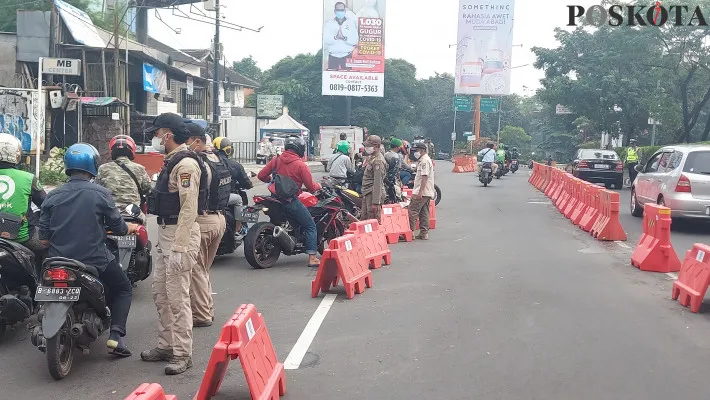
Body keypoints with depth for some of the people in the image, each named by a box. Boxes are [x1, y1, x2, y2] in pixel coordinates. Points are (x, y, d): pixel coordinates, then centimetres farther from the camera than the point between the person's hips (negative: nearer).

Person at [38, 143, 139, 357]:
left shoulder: (53, 196, 0)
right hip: (95, 260, -3)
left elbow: (44, 238, 0)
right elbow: (118, 227, -2)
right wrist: (131, 227, 20)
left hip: (59, 259, 3)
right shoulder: (101, 194, -9)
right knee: (123, 289, 17)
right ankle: (116, 335, 0)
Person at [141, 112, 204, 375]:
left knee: (177, 297, -7)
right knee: (160, 292, 16)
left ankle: (182, 354, 1)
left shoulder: (186, 163, -16)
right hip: (166, 232, 11)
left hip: (181, 234, -11)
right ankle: (166, 345, 27)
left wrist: (179, 247, -25)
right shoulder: (171, 161, 17)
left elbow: (189, 208, -22)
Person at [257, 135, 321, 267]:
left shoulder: (276, 160, 4)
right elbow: (311, 188, -9)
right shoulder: (301, 165, -10)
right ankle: (312, 258, -7)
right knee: (310, 226, 2)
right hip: (290, 200, -6)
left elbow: (261, 175, 5)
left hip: (275, 196, 6)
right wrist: (318, 186, 14)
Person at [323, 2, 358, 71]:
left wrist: (344, 38, -20)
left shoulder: (351, 23, 5)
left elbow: (355, 40, -4)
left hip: (347, 56, 0)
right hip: (333, 57, 0)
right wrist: (335, 37, -22)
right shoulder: (328, 23, 6)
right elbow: (325, 40, -5)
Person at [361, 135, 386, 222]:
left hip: (374, 193, -10)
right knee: (364, 219, 15)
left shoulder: (378, 161, -18)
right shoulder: (371, 157, 15)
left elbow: (378, 182, -23)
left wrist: (375, 202, -25)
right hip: (367, 193, 10)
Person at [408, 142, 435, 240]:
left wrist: (420, 192, -24)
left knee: (412, 211, -11)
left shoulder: (424, 161, -14)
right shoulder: (424, 160, 20)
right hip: (427, 192, 11)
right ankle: (424, 233, 11)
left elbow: (425, 177, -21)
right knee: (424, 213, 10)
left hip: (421, 192, -11)